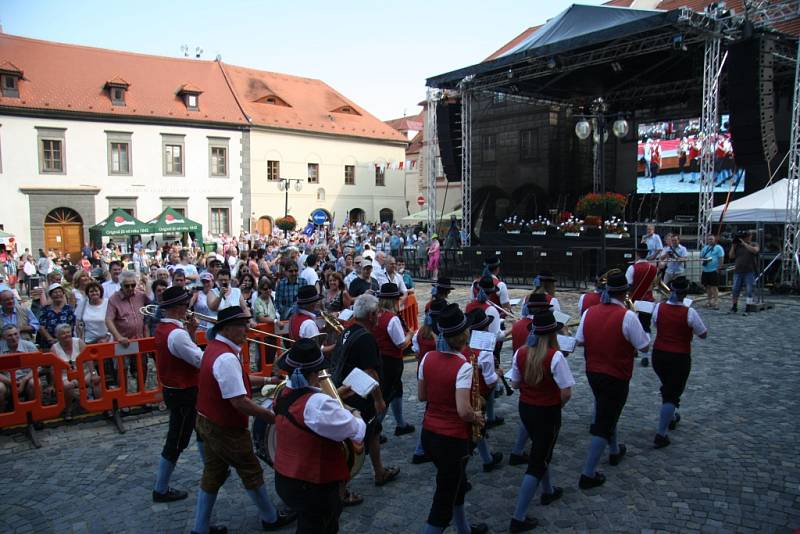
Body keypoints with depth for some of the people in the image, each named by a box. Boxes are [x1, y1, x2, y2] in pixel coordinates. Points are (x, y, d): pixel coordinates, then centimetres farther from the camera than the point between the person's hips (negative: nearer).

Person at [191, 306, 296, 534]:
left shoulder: (215, 347, 3)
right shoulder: (227, 357, -29)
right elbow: (239, 402, -30)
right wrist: (270, 415, -18)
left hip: (208, 422, 9)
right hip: (226, 429, -9)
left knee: (213, 475, 18)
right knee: (252, 473, 10)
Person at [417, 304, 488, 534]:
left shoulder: (428, 358, -3)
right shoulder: (463, 366, -23)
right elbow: (463, 411, -28)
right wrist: (477, 417, -9)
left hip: (429, 433, 8)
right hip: (452, 439, -8)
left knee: (456, 483, 28)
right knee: (444, 498, 7)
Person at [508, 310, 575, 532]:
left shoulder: (520, 353, -7)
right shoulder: (555, 356, -22)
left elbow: (515, 383, 4)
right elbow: (566, 393, -20)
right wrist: (557, 405, -2)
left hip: (525, 408, 6)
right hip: (547, 412, -6)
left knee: (541, 451, 29)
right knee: (537, 463, 3)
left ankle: (548, 491, 50)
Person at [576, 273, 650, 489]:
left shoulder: (589, 312, -4)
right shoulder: (627, 316, -21)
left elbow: (580, 341, 5)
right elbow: (644, 347, -13)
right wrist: (641, 331, 4)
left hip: (592, 372, 6)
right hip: (616, 378, -6)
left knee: (607, 413, 29)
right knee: (604, 424, 2)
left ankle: (615, 451, 50)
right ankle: (588, 474, 5)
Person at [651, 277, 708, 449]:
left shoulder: (658, 307, -7)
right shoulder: (689, 313, -17)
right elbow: (703, 335, -5)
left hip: (658, 355, 4)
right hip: (680, 358, -4)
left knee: (667, 388, 28)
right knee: (672, 395, 4)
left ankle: (670, 417, 48)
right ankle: (660, 435, 1)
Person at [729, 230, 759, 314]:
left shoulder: (754, 245, 6)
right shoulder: (738, 246, 12)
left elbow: (755, 250, -16)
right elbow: (731, 256, 8)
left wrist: (744, 244, -16)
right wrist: (733, 245, 0)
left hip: (749, 272, -3)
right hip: (738, 271, 3)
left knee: (750, 290, -3)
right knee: (735, 290, 6)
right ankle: (734, 306, 15)